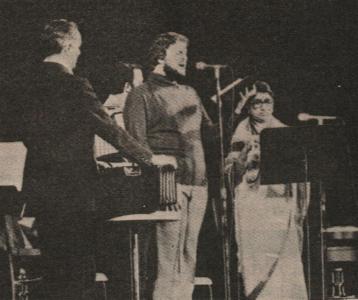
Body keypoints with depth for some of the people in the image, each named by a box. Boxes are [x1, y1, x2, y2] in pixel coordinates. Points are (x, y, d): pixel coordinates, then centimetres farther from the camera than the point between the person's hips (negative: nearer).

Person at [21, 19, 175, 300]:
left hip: (39, 184, 8)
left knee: (53, 266, 14)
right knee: (80, 267, 0)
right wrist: (151, 157, -5)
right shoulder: (73, 85, -16)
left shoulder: (33, 81, 7)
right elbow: (110, 129, -14)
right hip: (71, 187, -8)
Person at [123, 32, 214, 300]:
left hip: (197, 184, 7)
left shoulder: (190, 94, 23)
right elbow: (137, 144, -5)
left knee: (188, 262, 6)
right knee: (170, 263, -12)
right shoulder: (142, 95, 2)